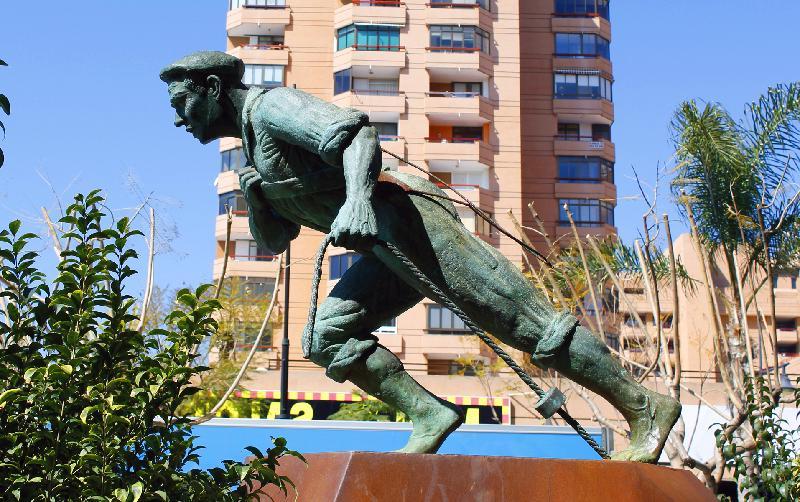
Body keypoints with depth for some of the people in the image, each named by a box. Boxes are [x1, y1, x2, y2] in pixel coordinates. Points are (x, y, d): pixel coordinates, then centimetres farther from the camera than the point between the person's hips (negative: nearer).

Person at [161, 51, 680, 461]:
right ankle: (431, 414, -7)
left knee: (527, 323, -10)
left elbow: (356, 128, -22)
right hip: (386, 249, 10)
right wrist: (255, 197, 8)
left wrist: (357, 196, -40)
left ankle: (646, 408, -6)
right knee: (328, 336, 1)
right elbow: (274, 240, 30)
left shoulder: (269, 105, -4)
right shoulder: (255, 150, 26)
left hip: (407, 220, -10)